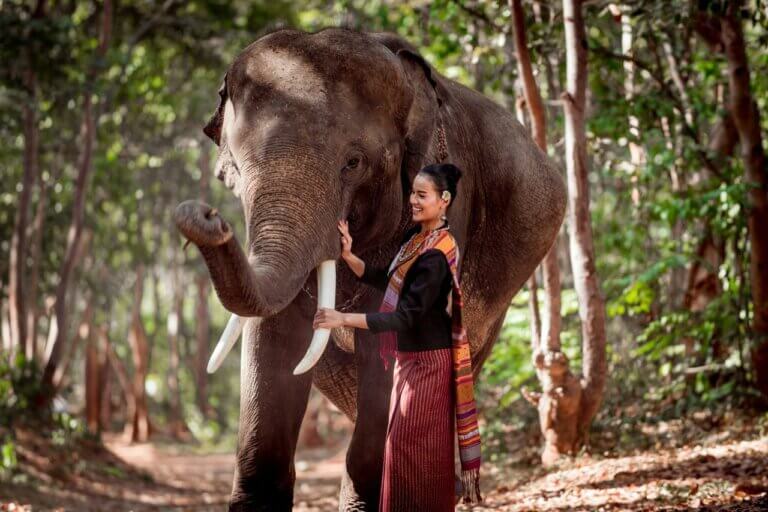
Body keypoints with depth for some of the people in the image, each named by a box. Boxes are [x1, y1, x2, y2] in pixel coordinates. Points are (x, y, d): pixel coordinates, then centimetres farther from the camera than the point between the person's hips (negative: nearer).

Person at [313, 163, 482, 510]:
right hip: (409, 359, 9)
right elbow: (388, 282, 11)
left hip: (426, 363, -9)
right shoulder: (415, 237, 7)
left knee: (411, 448, -5)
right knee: (403, 446, 13)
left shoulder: (436, 256, -21)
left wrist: (345, 319, -28)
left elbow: (406, 316, -25)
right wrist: (349, 257, -4)